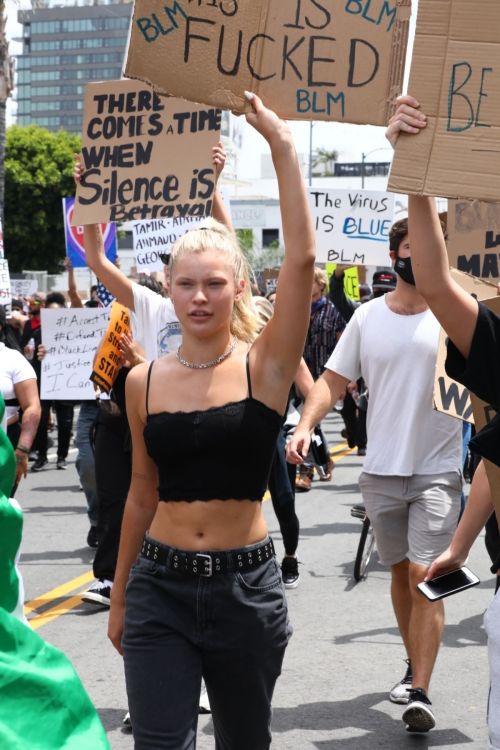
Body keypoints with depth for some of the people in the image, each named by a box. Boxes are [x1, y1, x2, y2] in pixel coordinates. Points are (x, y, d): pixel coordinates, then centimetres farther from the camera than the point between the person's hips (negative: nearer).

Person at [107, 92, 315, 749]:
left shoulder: (265, 366, -7)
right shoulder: (145, 381, 1)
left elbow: (301, 259, -20)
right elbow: (143, 492, 10)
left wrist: (282, 146, -21)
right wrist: (119, 595, 15)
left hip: (245, 585, -1)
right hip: (159, 587, 1)